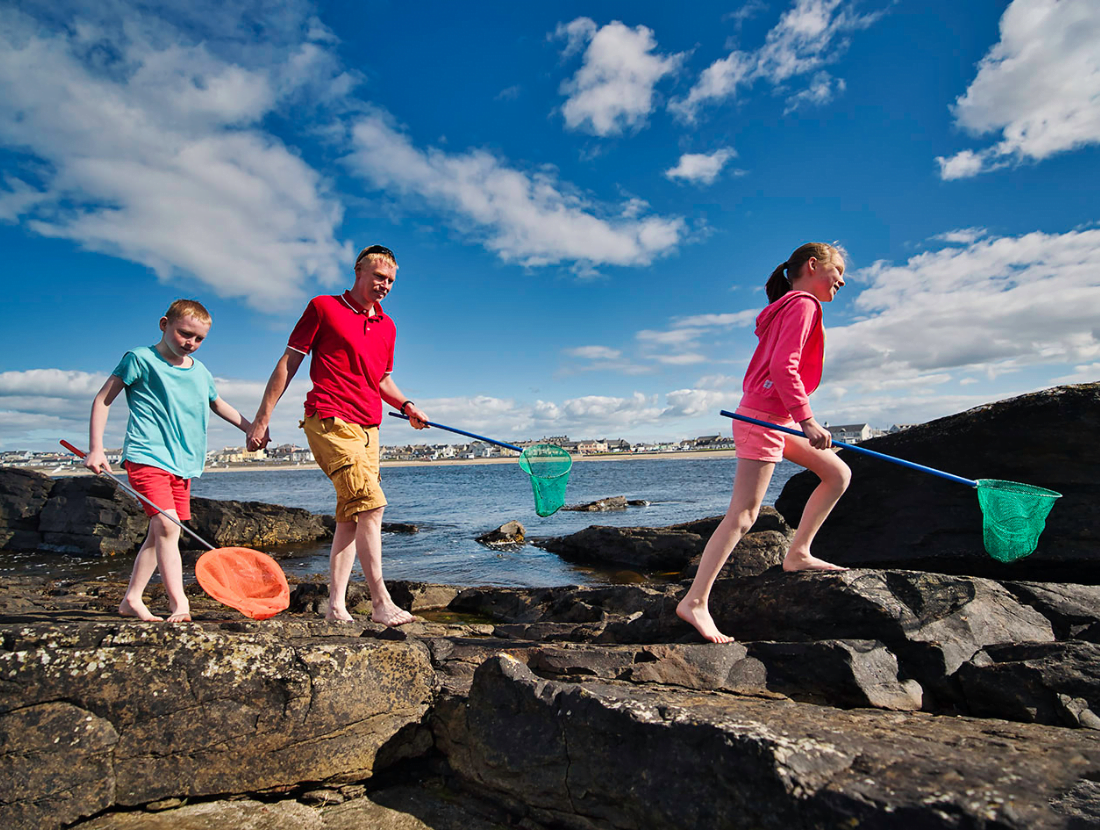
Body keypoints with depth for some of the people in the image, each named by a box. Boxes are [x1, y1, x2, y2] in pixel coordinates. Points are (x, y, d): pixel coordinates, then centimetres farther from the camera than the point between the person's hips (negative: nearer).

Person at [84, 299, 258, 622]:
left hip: (183, 463, 7)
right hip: (147, 456, -7)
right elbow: (102, 400, 0)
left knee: (160, 531, 9)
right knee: (167, 525, -18)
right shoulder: (140, 359, -2)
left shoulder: (200, 371, 15)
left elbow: (216, 403, 33)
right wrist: (95, 449, -7)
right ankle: (179, 604, -20)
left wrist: (251, 428, 29)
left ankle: (132, 599, 22)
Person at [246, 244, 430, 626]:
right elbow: (288, 363, 2)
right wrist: (262, 418, -1)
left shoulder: (387, 327, 18)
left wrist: (406, 405, 9)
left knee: (351, 516, 6)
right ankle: (381, 602, -11)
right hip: (330, 420, -7)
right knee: (370, 503, -17)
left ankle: (336, 605, 14)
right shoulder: (323, 307, 2)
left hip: (368, 428, 7)